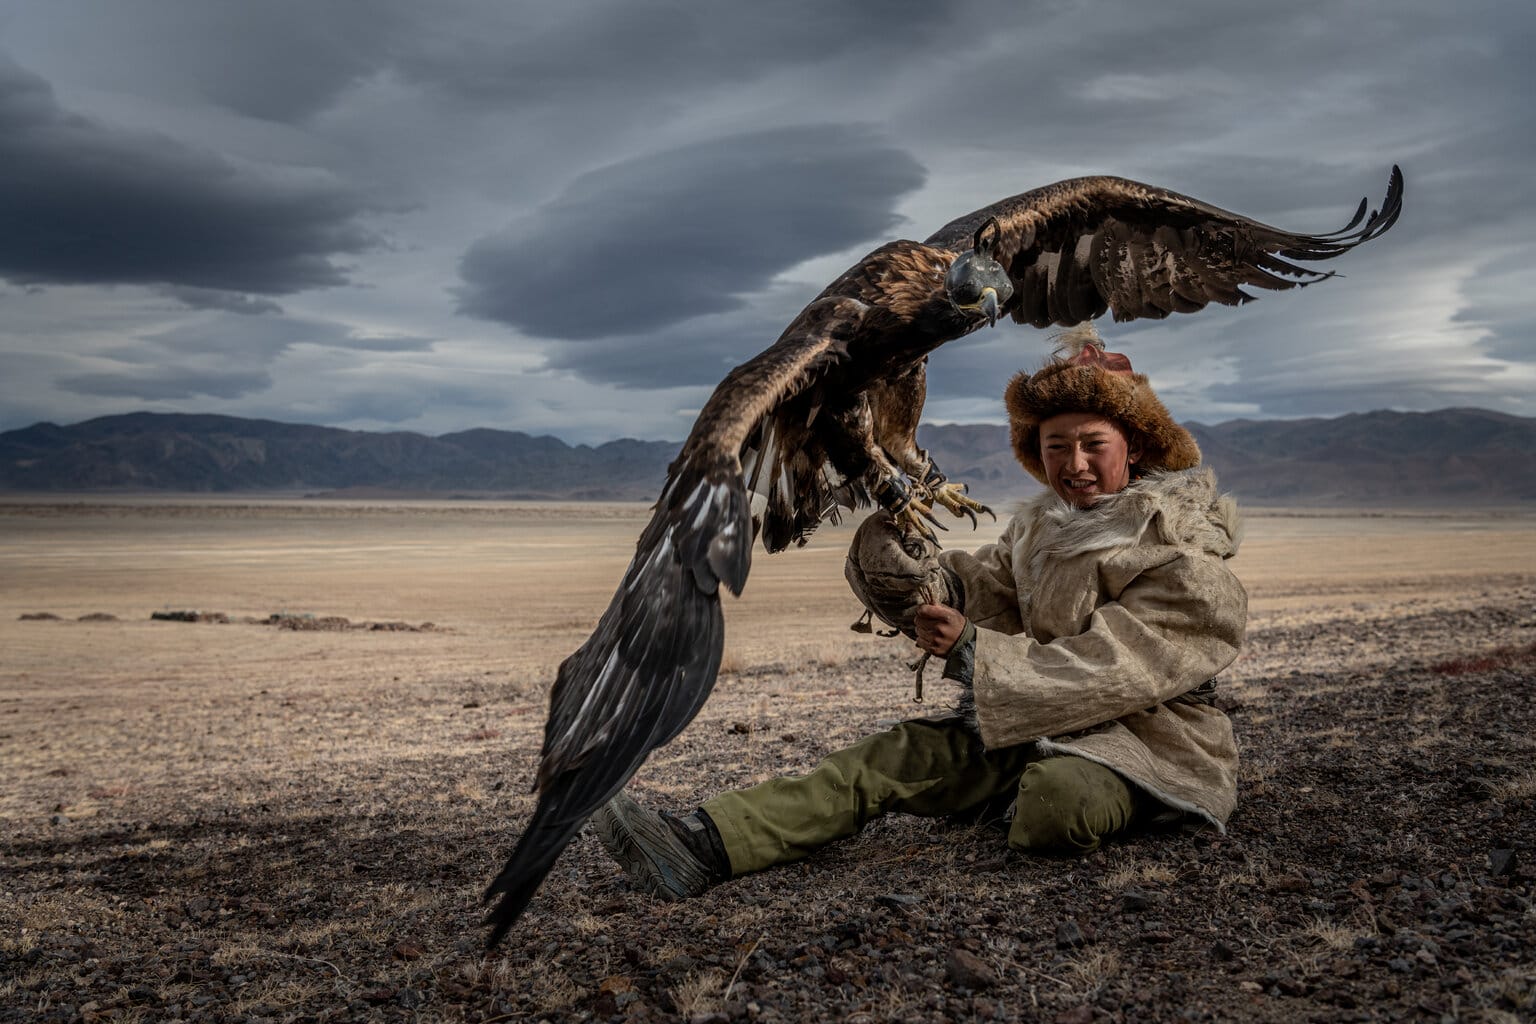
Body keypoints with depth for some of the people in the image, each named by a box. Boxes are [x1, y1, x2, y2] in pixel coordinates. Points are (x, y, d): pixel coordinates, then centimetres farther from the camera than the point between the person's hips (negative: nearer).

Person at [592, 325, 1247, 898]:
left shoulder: (1182, 554, -10)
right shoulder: (1039, 528, 12)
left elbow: (1116, 671, -20)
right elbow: (971, 587, 0)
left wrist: (974, 654, -24)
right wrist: (897, 550, -21)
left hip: (1149, 743, -5)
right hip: (1045, 732, 6)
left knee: (1057, 800, -41)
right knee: (892, 755, -17)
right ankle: (701, 844, -31)